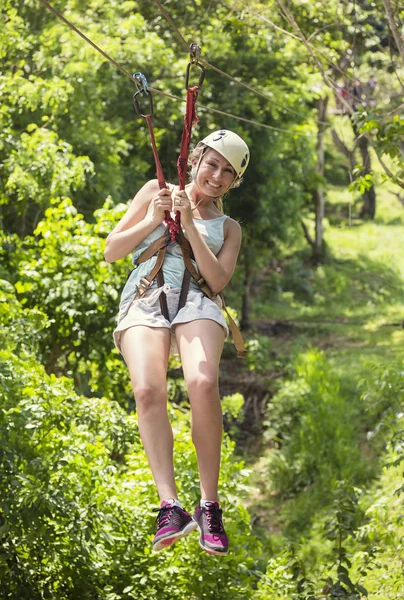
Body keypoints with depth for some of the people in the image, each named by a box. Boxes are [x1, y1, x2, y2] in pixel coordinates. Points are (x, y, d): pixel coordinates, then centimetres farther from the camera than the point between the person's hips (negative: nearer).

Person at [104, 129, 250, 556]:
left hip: (195, 302, 0)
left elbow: (218, 280, 7)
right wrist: (153, 219, 3)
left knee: (203, 383, -32)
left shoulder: (228, 228, 25)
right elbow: (111, 252, 17)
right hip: (143, 300, 0)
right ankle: (170, 506, -38)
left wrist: (190, 227, -1)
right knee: (147, 389, -31)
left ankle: (209, 504, -27)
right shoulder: (156, 192, 23)